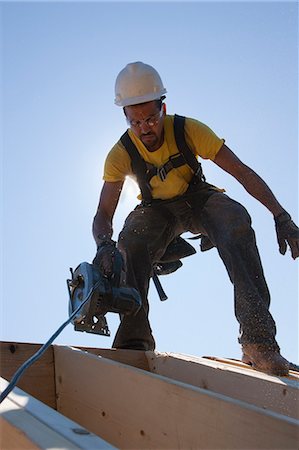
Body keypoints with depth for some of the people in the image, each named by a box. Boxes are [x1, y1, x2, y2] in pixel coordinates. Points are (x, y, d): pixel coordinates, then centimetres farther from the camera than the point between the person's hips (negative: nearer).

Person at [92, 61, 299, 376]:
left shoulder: (188, 130, -22)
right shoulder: (121, 155, -19)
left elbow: (242, 172, -22)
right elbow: (103, 214, -21)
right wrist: (103, 244, -45)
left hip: (198, 198, 0)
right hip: (156, 210, 1)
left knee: (236, 219, -34)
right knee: (130, 240, -34)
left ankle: (257, 337, -36)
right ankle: (134, 341, -27)